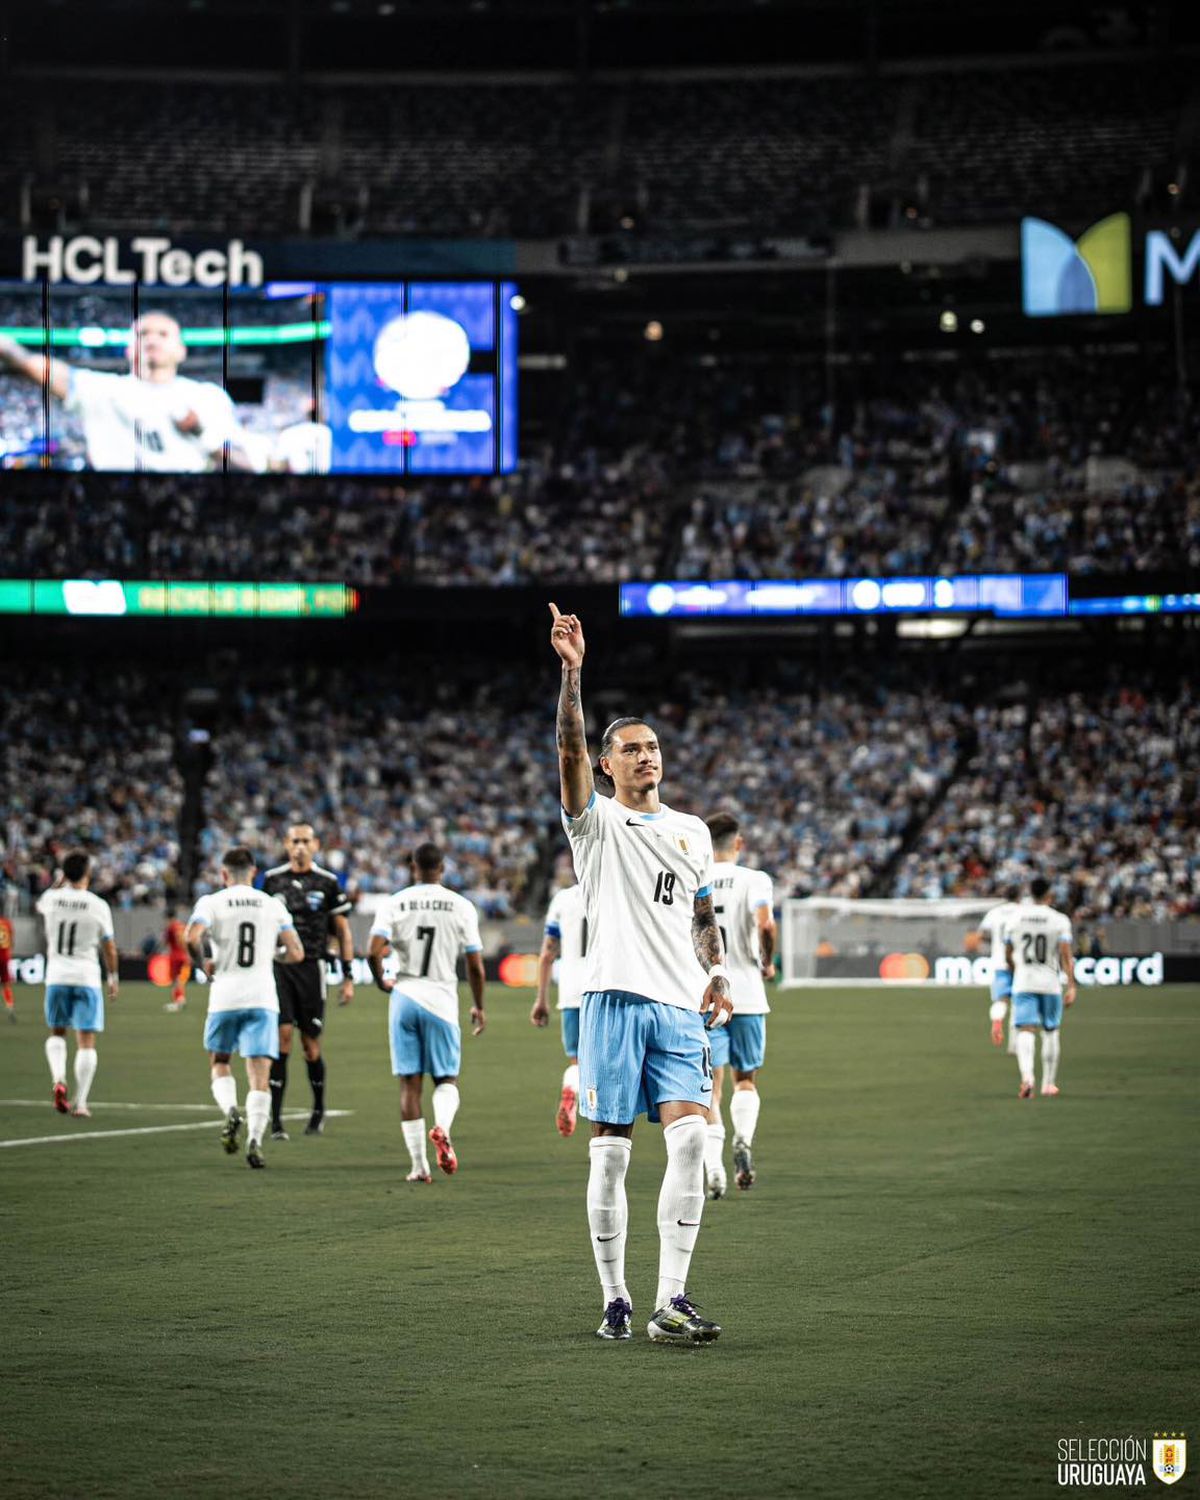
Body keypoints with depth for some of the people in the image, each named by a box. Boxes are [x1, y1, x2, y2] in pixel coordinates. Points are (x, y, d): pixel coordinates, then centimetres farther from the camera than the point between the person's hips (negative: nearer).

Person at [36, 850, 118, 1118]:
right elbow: (109, 947, 0)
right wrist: (113, 978, 13)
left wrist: (59, 882, 32)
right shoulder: (98, 905, -9)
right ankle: (80, 1103, -2)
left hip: (56, 976, 2)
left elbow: (40, 906, 24)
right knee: (86, 1041, 3)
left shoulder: (51, 899, -4)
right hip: (87, 977, -2)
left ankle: (58, 1079, -6)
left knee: (56, 1033, 20)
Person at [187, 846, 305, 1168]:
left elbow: (192, 939, -17)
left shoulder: (212, 903, 0)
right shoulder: (273, 906, 8)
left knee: (219, 1063, 18)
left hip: (225, 997, -1)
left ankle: (230, 1109, -9)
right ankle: (255, 1139, -15)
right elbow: (296, 953, 5)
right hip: (262, 997, 1)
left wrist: (204, 966, 1)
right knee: (259, 1074, 1)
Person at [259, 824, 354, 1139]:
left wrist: (348, 976, 4)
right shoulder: (272, 880, 7)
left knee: (310, 1045, 3)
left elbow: (342, 931, 8)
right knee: (281, 1037, -11)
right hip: (278, 967, 1)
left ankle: (318, 1110, 27)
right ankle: (275, 1120, -10)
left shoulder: (327, 883, 3)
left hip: (311, 968, -1)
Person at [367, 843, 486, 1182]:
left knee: (410, 1083, 6)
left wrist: (382, 982, 6)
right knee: (446, 1078, 10)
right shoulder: (461, 907, 0)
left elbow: (374, 951, -13)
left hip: (404, 998, 1)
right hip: (442, 999, 0)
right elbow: (475, 966, 0)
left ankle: (419, 1165, 3)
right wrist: (478, 1007, 14)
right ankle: (442, 1128, -22)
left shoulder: (394, 904, -1)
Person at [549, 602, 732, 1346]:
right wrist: (572, 670, -23)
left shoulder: (693, 832, 18)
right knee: (611, 1153, -2)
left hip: (681, 1007, 3)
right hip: (615, 999, -3)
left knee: (690, 1138, -12)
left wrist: (718, 974, 9)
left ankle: (672, 1300, -12)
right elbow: (570, 747, -11)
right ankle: (616, 1300, 7)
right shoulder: (597, 822, 5)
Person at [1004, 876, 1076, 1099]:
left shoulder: (1016, 917, 2)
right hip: (1050, 982, -1)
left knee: (1026, 1031, -6)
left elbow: (1008, 956, 10)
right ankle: (1048, 1083, 23)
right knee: (1051, 1031, 15)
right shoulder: (1059, 920, -5)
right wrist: (1071, 986, -13)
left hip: (1023, 982, 1)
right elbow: (1066, 955, -13)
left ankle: (1027, 1076, -30)